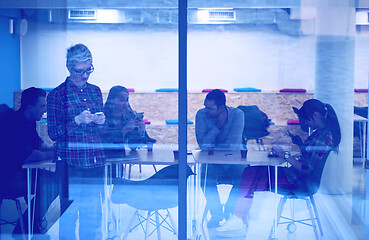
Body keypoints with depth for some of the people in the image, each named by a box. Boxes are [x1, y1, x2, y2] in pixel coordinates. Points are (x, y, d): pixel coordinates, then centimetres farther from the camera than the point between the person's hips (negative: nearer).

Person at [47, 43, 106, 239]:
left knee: (93, 214, 8)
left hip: (95, 162, 5)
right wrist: (77, 121, -17)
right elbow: (53, 133, -5)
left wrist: (101, 121, -2)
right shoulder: (57, 95, -2)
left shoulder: (95, 91, 13)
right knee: (69, 215, -2)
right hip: (71, 164, -4)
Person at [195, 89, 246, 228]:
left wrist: (212, 148, -12)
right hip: (212, 162, 0)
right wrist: (219, 125, -22)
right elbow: (202, 143, -17)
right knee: (207, 176, -31)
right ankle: (216, 213, -8)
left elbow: (232, 145, -20)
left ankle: (229, 213, -3)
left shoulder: (237, 115, -14)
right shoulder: (202, 115, -9)